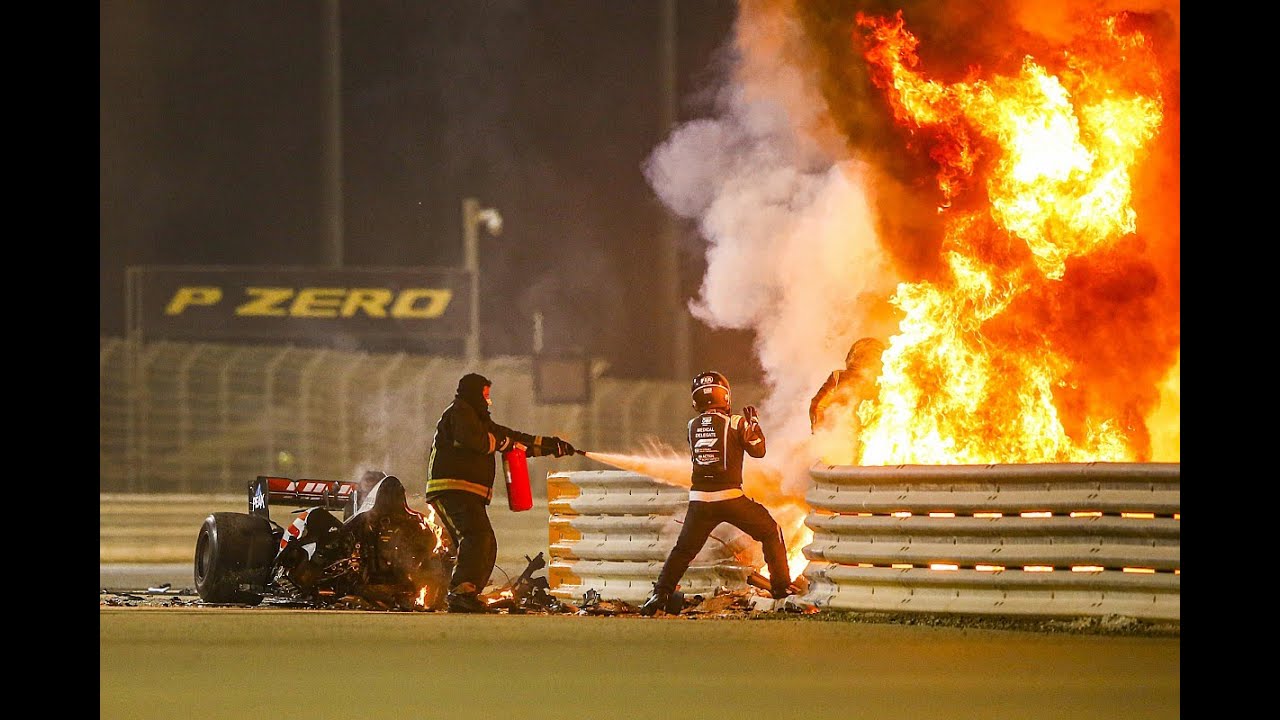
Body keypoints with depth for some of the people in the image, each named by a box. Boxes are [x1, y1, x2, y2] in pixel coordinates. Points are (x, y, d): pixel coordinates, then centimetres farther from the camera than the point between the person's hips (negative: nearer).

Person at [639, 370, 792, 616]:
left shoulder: (692, 426, 7)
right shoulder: (735, 423, -4)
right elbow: (758, 450, 6)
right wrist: (753, 421, 20)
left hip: (699, 500, 3)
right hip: (731, 497, -3)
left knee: (683, 550, 14)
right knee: (771, 532, 16)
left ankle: (660, 593, -1)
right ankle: (781, 586, 14)